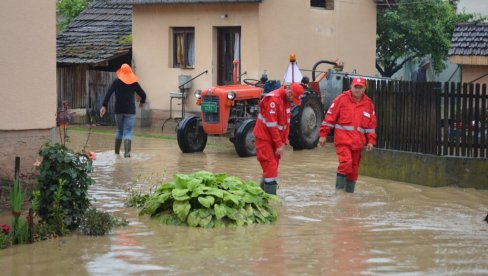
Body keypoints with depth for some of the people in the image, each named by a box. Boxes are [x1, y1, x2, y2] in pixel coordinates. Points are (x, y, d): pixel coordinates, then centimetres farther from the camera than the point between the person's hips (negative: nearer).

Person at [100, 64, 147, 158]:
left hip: (119, 110, 1)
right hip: (130, 111, -1)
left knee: (119, 130, 18)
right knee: (128, 131, -4)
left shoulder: (116, 81, -1)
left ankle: (117, 151, 22)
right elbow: (143, 94, 10)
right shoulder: (134, 83, 2)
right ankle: (127, 152, -21)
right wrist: (142, 102, 31)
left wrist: (104, 106, -13)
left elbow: (109, 93, -11)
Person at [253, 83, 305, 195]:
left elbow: (286, 122, 11)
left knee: (272, 167, 12)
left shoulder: (287, 100, 6)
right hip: (265, 137, -9)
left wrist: (283, 142, 4)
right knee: (270, 167, -10)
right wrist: (279, 145, -20)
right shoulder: (273, 99, -22)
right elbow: (272, 125, -23)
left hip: (276, 138, 9)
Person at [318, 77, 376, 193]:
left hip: (358, 141, 5)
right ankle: (339, 189, -7)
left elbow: (371, 124, 15)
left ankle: (350, 192, 20)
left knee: (354, 167, 9)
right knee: (346, 162, -20)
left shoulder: (368, 103, 10)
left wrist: (371, 141, 8)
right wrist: (323, 135, -3)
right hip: (343, 139, -5)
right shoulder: (342, 99, -3)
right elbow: (329, 117, -2)